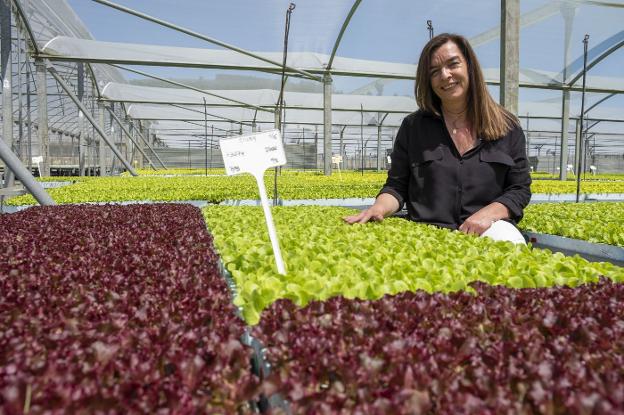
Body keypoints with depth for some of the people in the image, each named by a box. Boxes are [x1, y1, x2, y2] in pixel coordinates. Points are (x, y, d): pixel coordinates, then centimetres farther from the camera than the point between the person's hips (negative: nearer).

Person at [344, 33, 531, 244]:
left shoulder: (507, 126, 9)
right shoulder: (413, 126, 8)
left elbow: (520, 189, 9)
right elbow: (397, 187, 9)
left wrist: (488, 214, -11)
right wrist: (379, 208, -14)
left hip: (488, 229, 0)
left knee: (505, 238, -34)